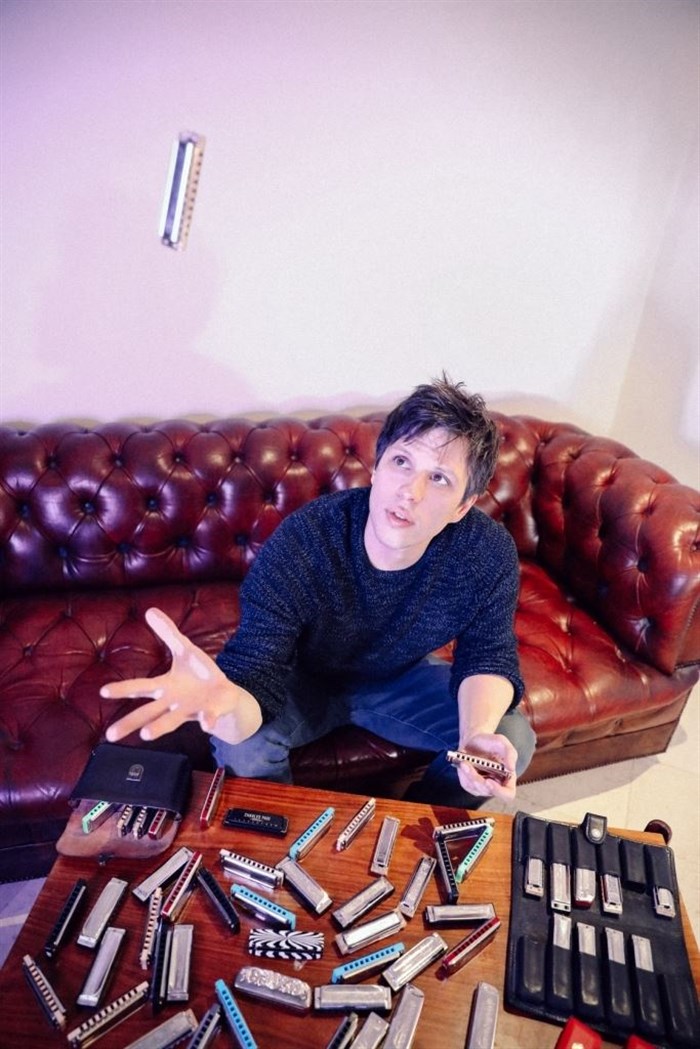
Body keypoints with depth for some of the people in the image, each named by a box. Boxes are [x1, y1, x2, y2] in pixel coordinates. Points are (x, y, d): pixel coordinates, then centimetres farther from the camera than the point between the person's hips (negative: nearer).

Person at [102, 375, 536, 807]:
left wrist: (479, 733, -35)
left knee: (513, 736, -13)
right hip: (305, 680, -2)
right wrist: (226, 700, -63)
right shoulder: (297, 544, -35)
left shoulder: (490, 554, -27)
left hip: (402, 678, 3)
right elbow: (255, 672, -37)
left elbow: (488, 656, -14)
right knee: (240, 742, -28)